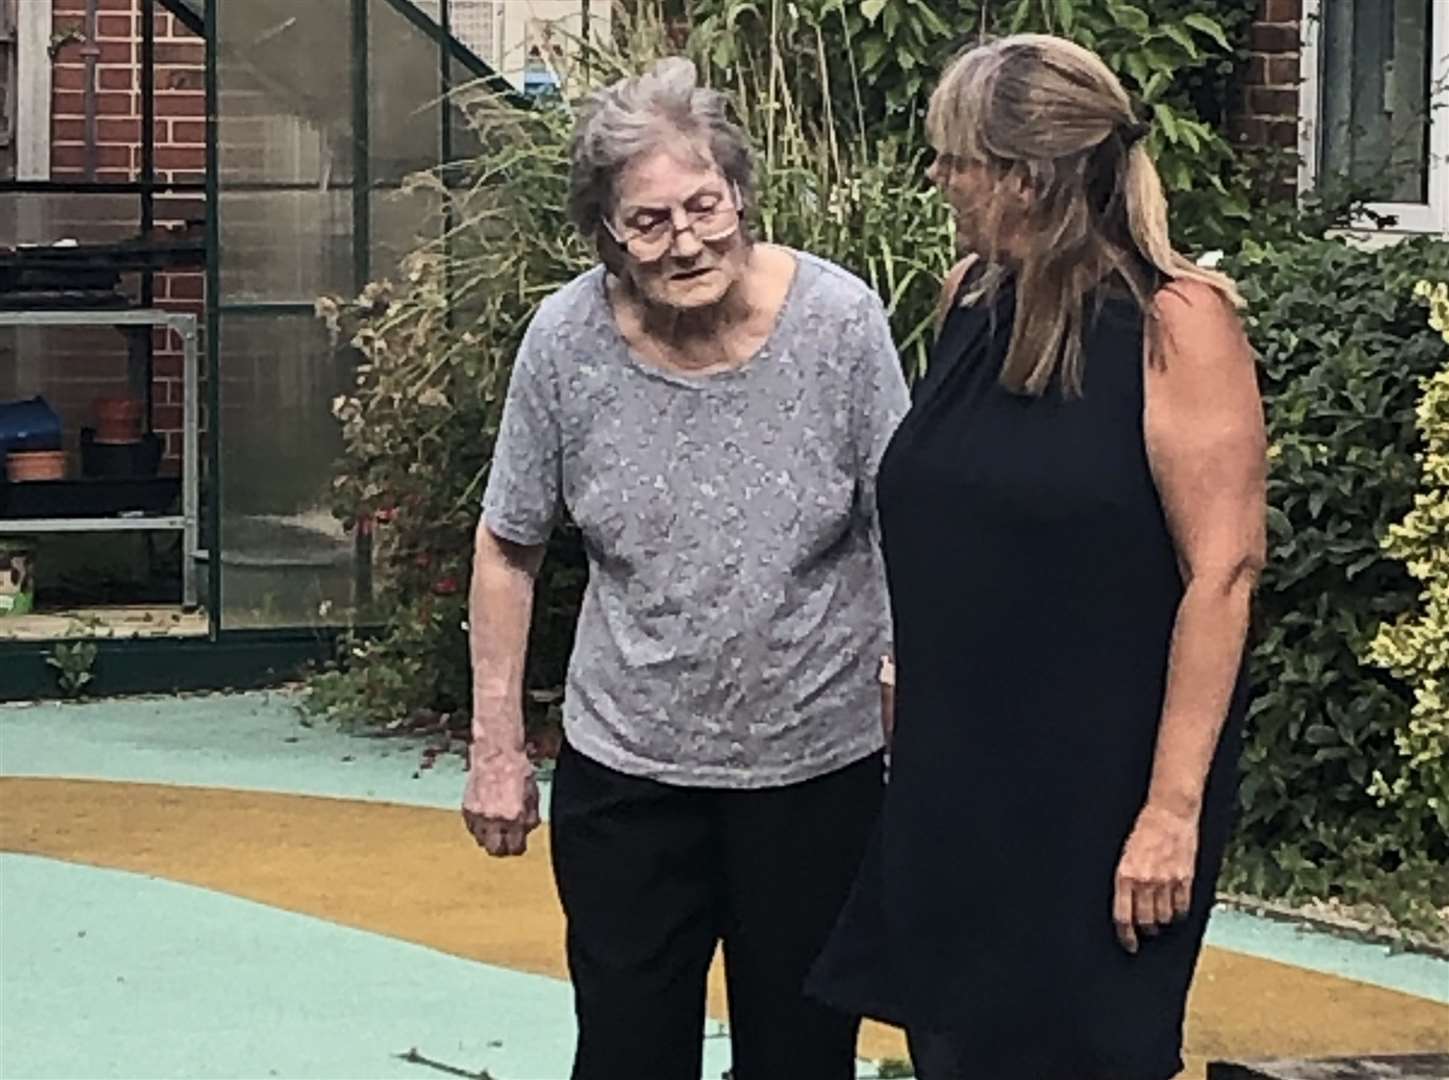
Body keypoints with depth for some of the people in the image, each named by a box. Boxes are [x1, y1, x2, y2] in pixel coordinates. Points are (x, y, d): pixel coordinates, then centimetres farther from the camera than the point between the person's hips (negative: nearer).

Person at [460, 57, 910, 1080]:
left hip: (815, 765, -1)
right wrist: (498, 748, 3)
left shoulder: (840, 321, -14)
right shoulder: (567, 341, -11)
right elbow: (510, 548, 2)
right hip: (625, 768, 1)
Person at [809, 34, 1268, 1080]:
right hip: (954, 780, 6)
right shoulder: (972, 299, 7)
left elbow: (1222, 572, -16)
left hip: (1098, 794, -6)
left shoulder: (1176, 324, -13)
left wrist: (1172, 807, -19)